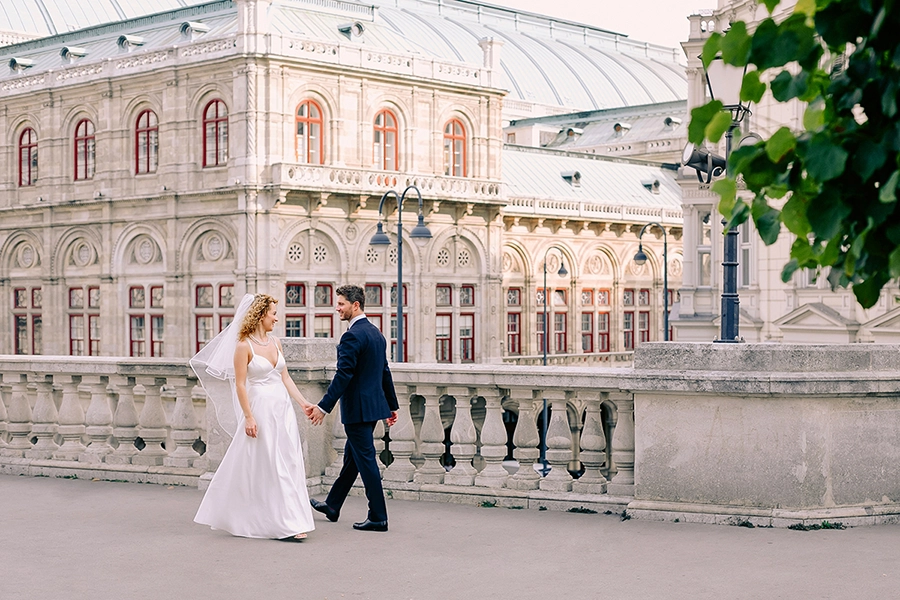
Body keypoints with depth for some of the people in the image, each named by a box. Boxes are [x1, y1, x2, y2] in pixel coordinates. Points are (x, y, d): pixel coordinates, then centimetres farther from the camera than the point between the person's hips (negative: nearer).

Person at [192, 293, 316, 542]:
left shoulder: (275, 342, 11)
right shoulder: (244, 346, -8)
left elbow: (285, 377, 13)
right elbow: (240, 384, -10)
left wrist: (303, 402, 5)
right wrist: (248, 417, -15)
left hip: (283, 409, 7)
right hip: (261, 409, -7)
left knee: (289, 464, 5)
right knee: (263, 467, -1)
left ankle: (291, 523, 11)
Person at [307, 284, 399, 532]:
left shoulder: (352, 336, -18)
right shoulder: (376, 333, 11)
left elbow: (343, 375, -23)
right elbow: (385, 372, 17)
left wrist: (324, 406, -21)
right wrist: (392, 405, 23)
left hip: (358, 408, -10)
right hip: (374, 405, 10)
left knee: (366, 460, -4)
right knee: (352, 456, 18)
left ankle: (378, 518, 1)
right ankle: (332, 506, 31)